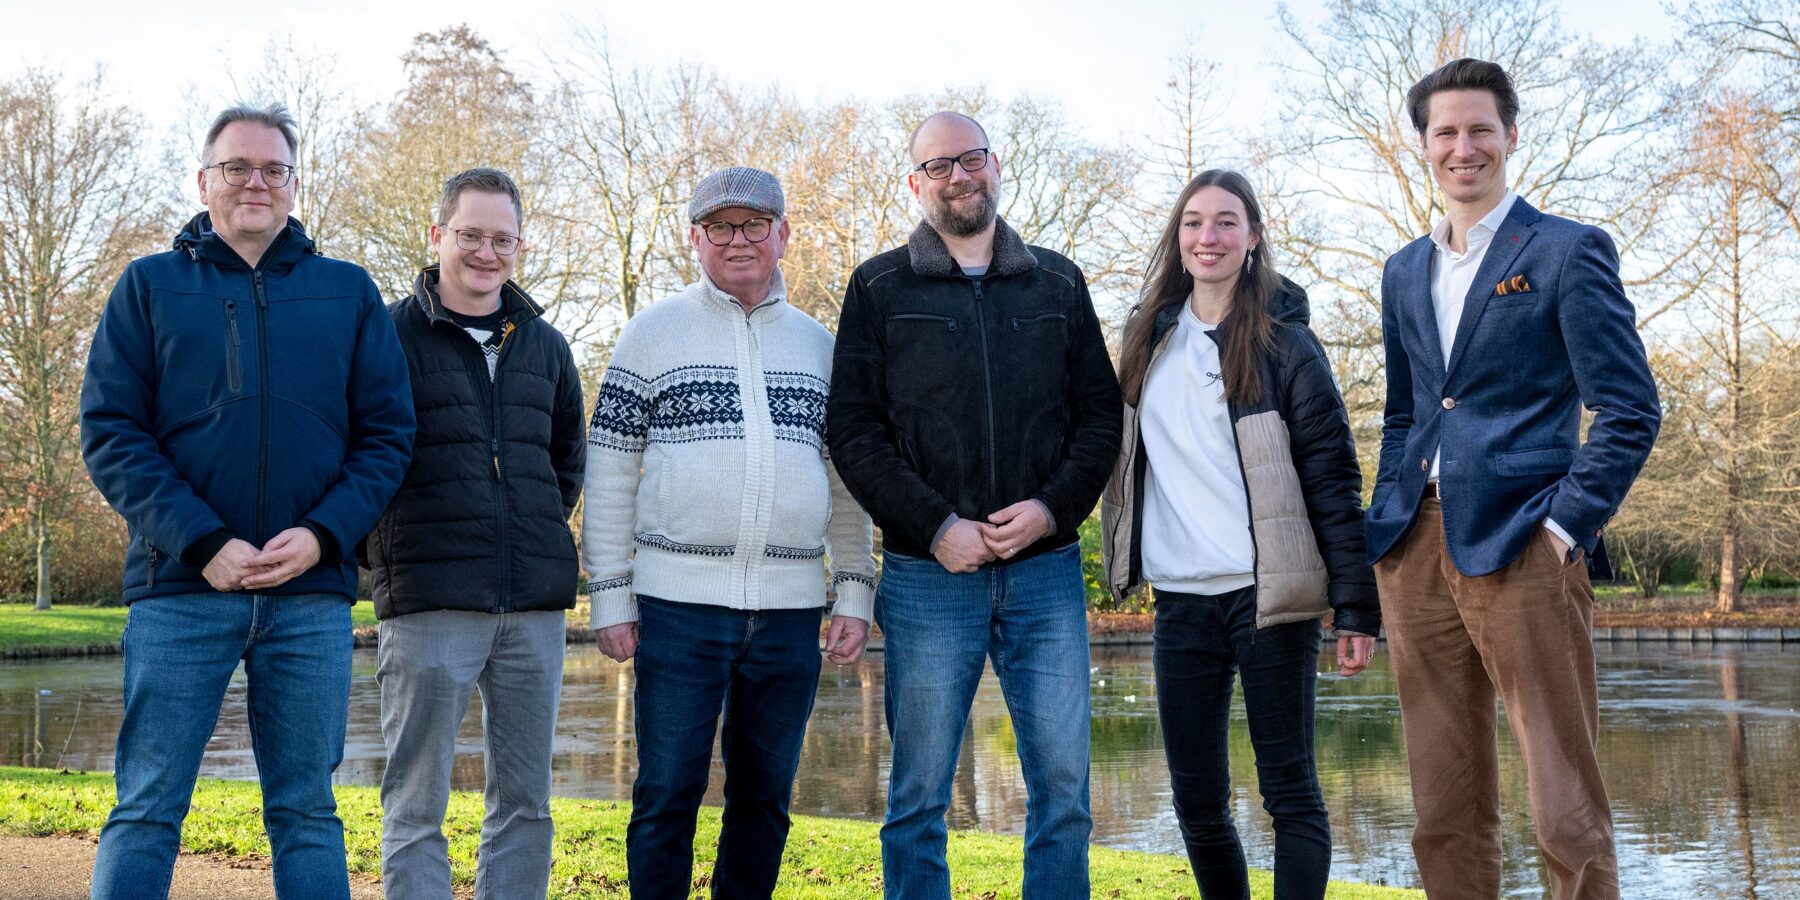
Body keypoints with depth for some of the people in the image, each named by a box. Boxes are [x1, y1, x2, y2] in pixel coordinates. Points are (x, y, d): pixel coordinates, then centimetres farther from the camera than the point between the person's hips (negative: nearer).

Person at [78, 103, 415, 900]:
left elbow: (387, 435, 6)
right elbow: (110, 435, 0)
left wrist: (323, 534, -11)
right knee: (147, 809, 2)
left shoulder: (348, 293, 11)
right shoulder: (149, 286, 9)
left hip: (311, 595, 1)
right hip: (182, 588, -1)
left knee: (306, 813, 8)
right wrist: (204, 543, -13)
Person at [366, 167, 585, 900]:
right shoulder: (392, 335, 0)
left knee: (525, 804, 10)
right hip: (430, 602, -4)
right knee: (416, 807, 0)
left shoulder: (545, 344, 14)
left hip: (535, 605, 5)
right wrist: (389, 551, 0)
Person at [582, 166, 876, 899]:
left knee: (764, 798, 11)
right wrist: (609, 597, -3)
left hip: (790, 611, 3)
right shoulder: (653, 334, 4)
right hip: (679, 603, -3)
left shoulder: (819, 345, 13)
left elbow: (848, 481, 14)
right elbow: (608, 474, 2)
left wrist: (855, 592, 6)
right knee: (666, 797, 2)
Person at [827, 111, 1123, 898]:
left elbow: (1100, 414, 9)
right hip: (928, 574, -2)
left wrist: (1053, 507, -8)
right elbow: (853, 430, -1)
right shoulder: (880, 288, 6)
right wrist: (935, 526, -12)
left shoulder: (1058, 284, 12)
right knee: (919, 794, 5)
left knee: (1063, 784, 3)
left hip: (1045, 567, 2)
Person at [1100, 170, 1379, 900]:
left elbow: (1334, 478, -5)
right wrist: (1126, 561, 12)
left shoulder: (1283, 342, -2)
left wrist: (1356, 608, -10)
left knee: (1290, 791, 1)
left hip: (1267, 594, -4)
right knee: (1196, 800, 9)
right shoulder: (1150, 339, 11)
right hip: (1181, 600, 5)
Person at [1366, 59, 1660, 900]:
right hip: (1416, 549, 6)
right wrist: (1387, 528, 13)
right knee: (1444, 813, 10)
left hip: (1519, 546, -5)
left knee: (1566, 814, -4)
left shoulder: (1568, 250, 0)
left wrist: (1566, 524, -12)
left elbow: (1629, 411, -4)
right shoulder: (1405, 270, 18)